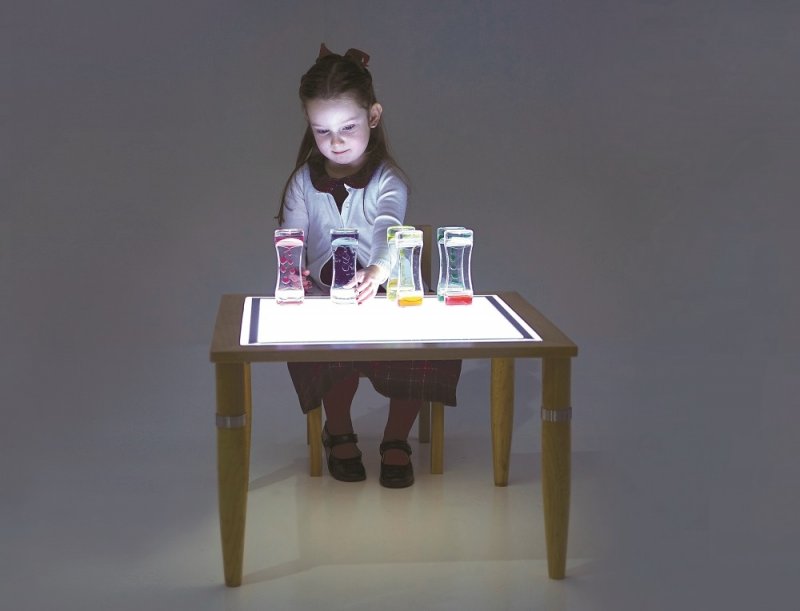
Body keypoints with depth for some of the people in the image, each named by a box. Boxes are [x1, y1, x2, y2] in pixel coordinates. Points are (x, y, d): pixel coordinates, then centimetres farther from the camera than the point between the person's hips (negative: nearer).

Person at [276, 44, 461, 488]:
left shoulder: (388, 180, -4)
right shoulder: (304, 181, 6)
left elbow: (388, 232, -24)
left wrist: (377, 273, -47)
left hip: (381, 291, -1)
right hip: (322, 295, 1)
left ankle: (396, 439, -1)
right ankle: (338, 432, 1)